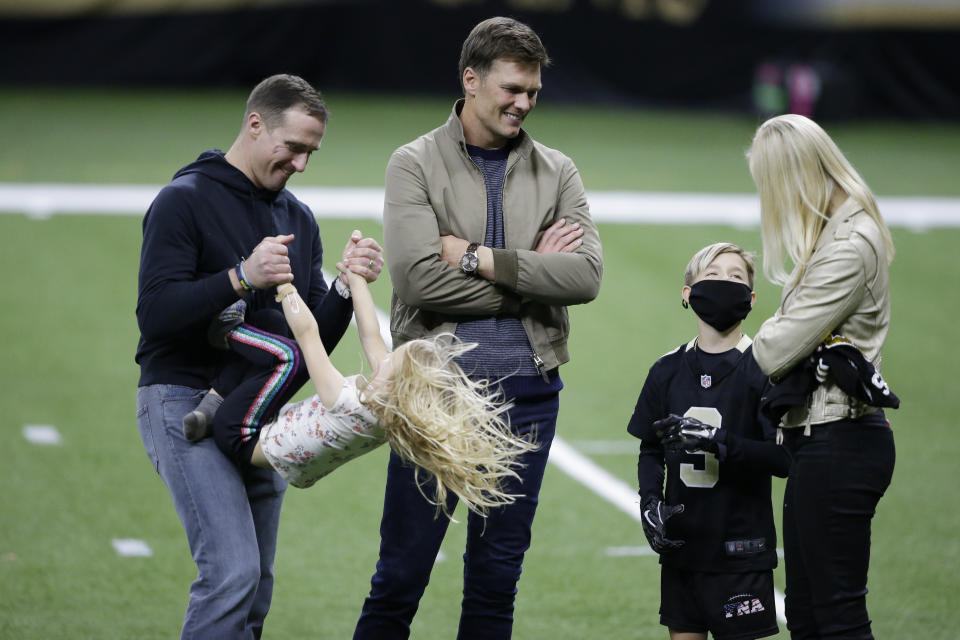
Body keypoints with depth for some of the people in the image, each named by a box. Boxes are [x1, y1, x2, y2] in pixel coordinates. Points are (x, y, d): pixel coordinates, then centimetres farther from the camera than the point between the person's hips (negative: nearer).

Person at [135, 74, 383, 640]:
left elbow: (312, 343, 12)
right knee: (233, 569, -20)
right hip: (186, 400, -7)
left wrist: (347, 287, -6)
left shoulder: (299, 219, 15)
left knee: (255, 590, 7)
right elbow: (156, 313, -17)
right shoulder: (185, 201, -6)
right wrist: (242, 277, -26)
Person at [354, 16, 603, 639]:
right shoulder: (415, 165, -1)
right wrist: (530, 270, -8)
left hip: (527, 394, 3)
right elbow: (420, 279, -15)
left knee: (497, 579, 8)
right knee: (400, 576, -1)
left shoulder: (556, 172, 9)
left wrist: (481, 258, -12)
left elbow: (586, 276, -6)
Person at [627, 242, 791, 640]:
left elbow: (784, 458, -13)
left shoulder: (763, 369, -7)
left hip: (742, 546, -4)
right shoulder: (668, 371, 7)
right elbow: (650, 451, 13)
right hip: (682, 543, 4)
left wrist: (719, 442, -25)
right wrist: (650, 501, -5)